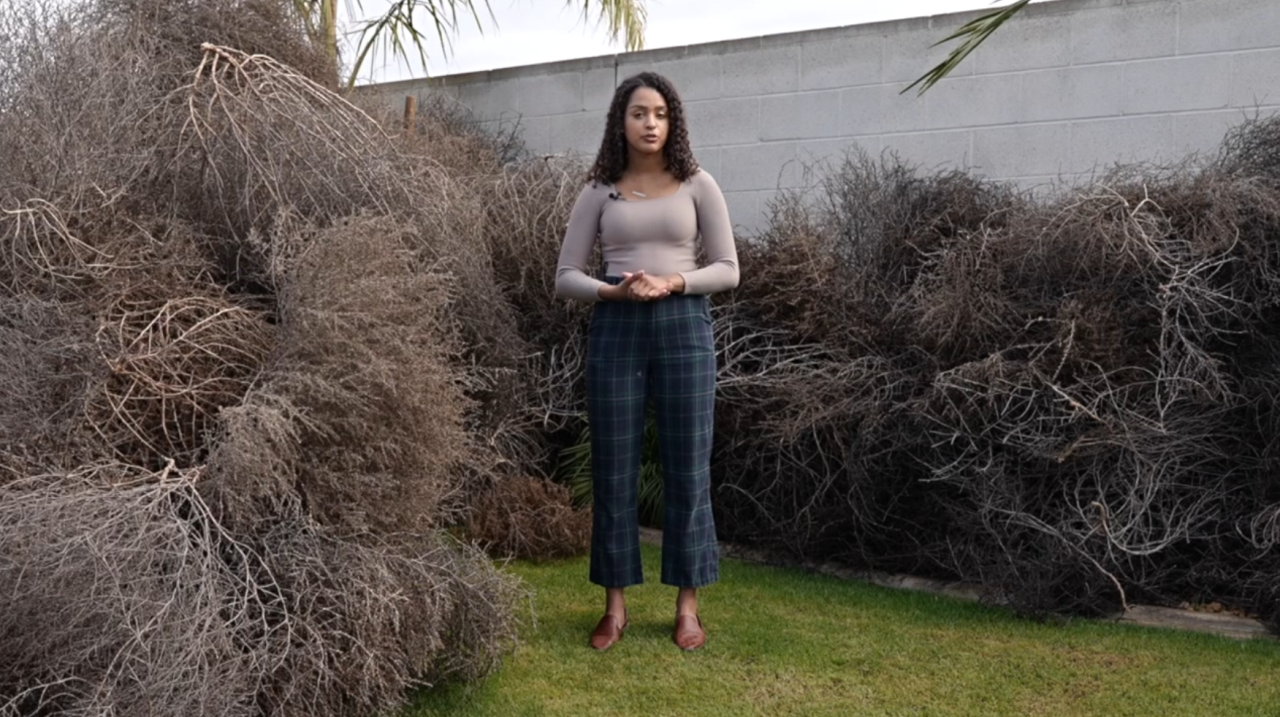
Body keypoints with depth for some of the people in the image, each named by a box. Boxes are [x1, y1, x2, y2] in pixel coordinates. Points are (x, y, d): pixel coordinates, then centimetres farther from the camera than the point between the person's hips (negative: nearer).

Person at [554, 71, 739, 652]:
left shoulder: (697, 186, 6)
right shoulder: (598, 193, 8)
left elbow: (727, 269, 4)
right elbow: (566, 276, 6)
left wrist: (672, 283, -14)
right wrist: (615, 290, -13)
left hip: (683, 326, -1)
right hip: (615, 328, 1)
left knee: (686, 468, 2)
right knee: (613, 469, 3)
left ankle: (687, 605, 13)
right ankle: (615, 605, 14)